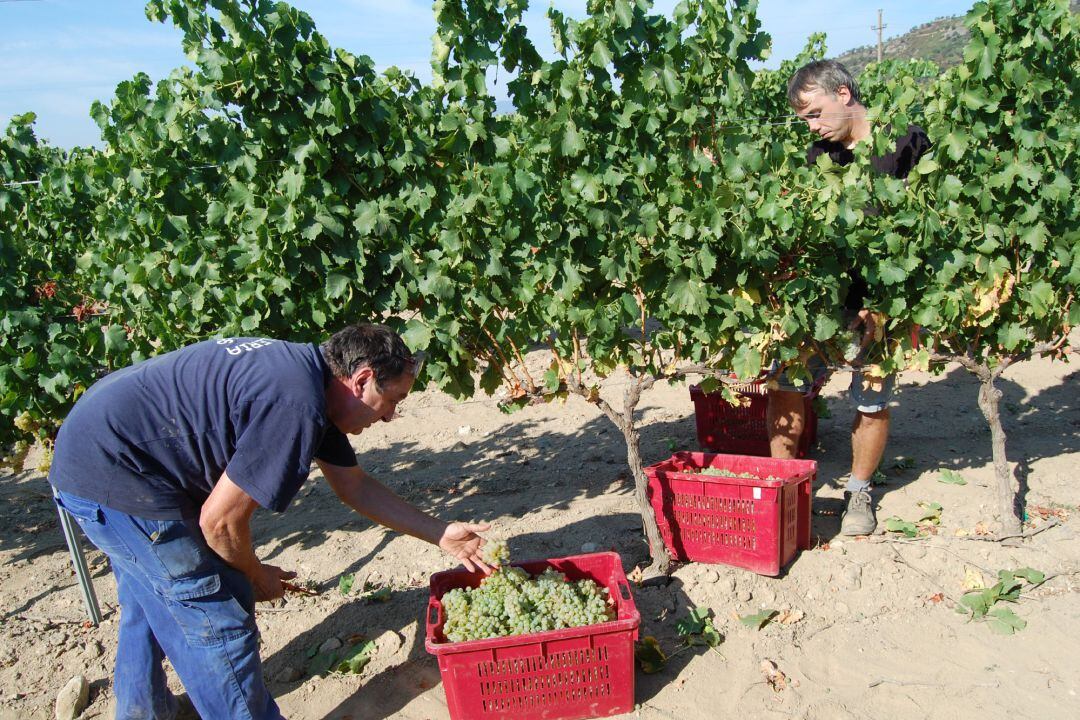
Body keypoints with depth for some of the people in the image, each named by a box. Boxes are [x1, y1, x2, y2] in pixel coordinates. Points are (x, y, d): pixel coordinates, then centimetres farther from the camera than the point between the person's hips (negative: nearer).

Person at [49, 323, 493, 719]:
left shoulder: (310, 374, 5)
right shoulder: (297, 407, -27)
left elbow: (355, 486, 13)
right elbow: (221, 519, -22)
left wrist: (441, 535, 13)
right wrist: (257, 578, -2)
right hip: (115, 475, -11)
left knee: (152, 598, 29)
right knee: (219, 622, -2)